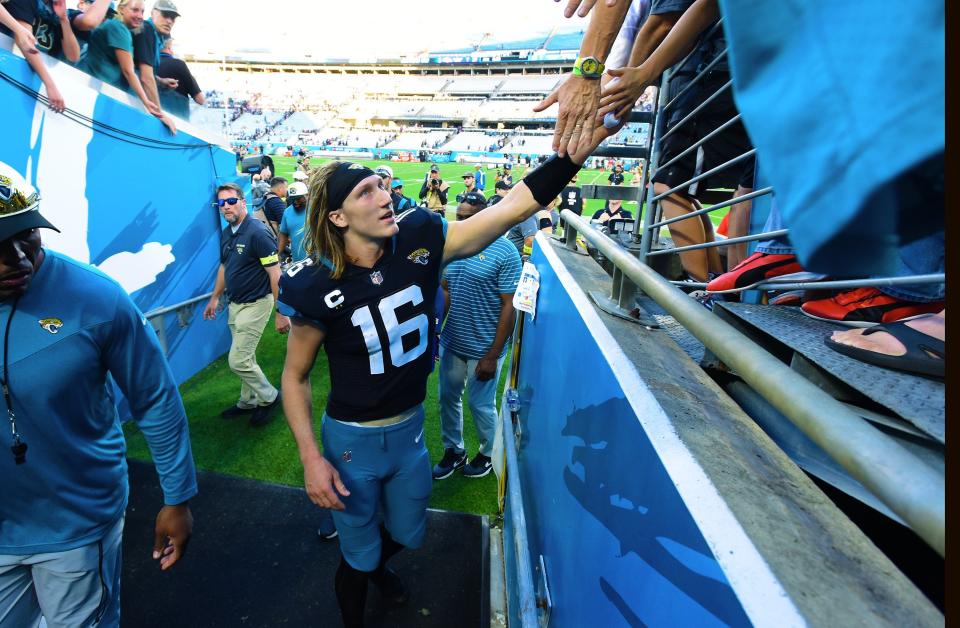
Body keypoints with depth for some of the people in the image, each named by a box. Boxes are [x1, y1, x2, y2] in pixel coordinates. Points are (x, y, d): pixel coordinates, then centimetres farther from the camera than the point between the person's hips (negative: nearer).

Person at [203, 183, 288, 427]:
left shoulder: (257, 233, -18)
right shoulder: (226, 234, 7)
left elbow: (276, 274, -20)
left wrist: (282, 312, -22)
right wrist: (215, 297, 25)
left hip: (255, 304, -8)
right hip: (235, 304, 8)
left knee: (238, 360, -6)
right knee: (245, 358, 17)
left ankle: (269, 397, 15)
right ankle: (248, 402, 33)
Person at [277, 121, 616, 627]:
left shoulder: (419, 244, -15)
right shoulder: (318, 287, -21)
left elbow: (516, 204, -20)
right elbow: (294, 376, -7)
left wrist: (591, 134, -28)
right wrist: (310, 457, -15)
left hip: (411, 428, 4)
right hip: (352, 439, -4)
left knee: (408, 534, 29)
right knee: (358, 555, 17)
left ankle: (373, 564, 65)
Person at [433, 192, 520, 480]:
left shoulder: (504, 252, -14)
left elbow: (509, 306, -15)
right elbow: (445, 293, 11)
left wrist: (492, 356, -16)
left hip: (483, 348, -5)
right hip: (452, 343, 6)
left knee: (481, 405, 11)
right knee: (448, 399, 18)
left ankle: (487, 454, 38)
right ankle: (454, 451, 41)